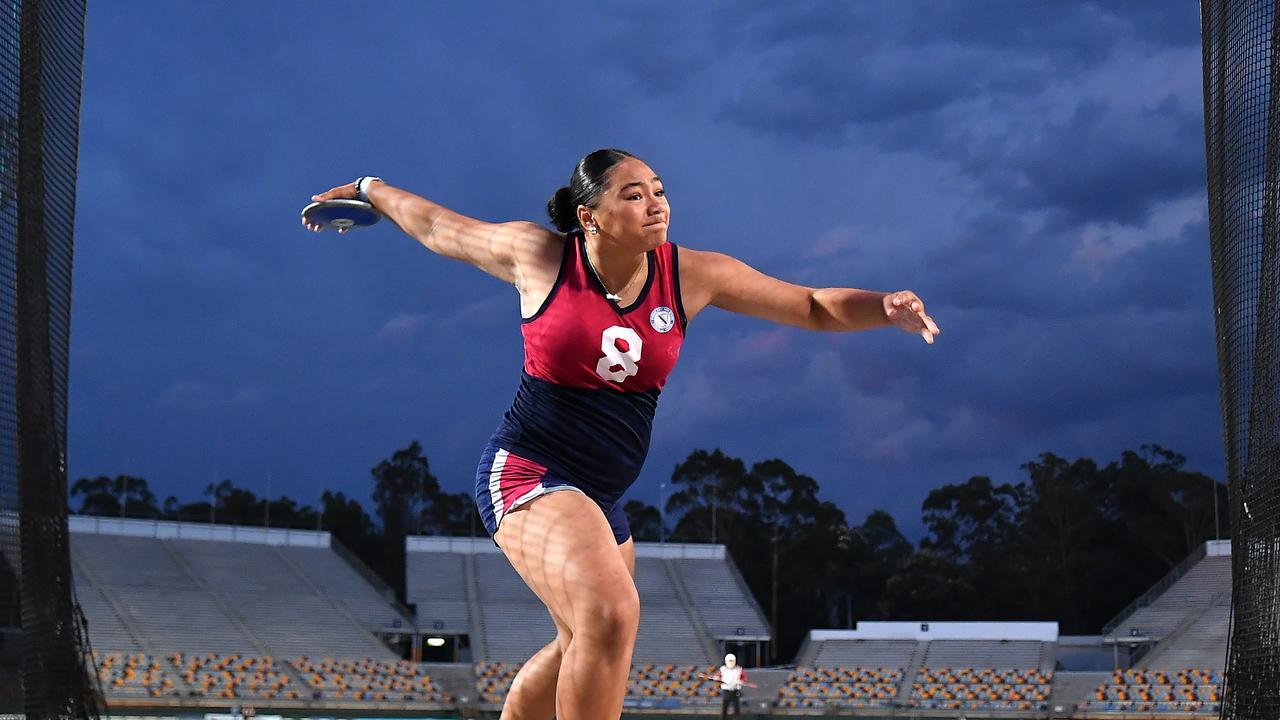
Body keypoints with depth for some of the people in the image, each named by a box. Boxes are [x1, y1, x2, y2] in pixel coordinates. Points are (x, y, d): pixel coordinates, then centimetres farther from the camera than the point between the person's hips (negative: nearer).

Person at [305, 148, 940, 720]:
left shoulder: (692, 275, -1)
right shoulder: (539, 255, -8)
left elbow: (815, 308, 2)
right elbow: (437, 227, 10)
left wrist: (886, 309, -15)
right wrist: (368, 191, 21)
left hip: (600, 497, 7)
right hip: (526, 475, -7)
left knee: (583, 643, 21)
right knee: (610, 613, -29)